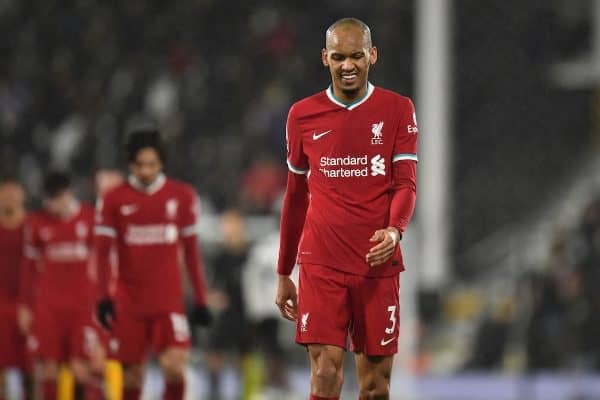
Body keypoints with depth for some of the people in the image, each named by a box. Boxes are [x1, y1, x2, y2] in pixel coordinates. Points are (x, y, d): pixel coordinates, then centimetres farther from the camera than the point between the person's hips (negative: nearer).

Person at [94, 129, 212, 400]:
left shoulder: (182, 196, 3)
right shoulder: (114, 200, 0)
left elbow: (191, 250, 9)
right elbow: (103, 252, 1)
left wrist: (200, 300, 8)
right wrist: (104, 297, -9)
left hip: (169, 299, 0)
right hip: (128, 303, 0)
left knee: (174, 367, -16)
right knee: (131, 374, 3)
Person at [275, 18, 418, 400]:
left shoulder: (398, 110, 3)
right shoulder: (303, 115, 8)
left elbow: (406, 183, -3)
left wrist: (394, 229, -25)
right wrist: (284, 273, 17)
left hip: (378, 264, 0)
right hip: (321, 265, 0)